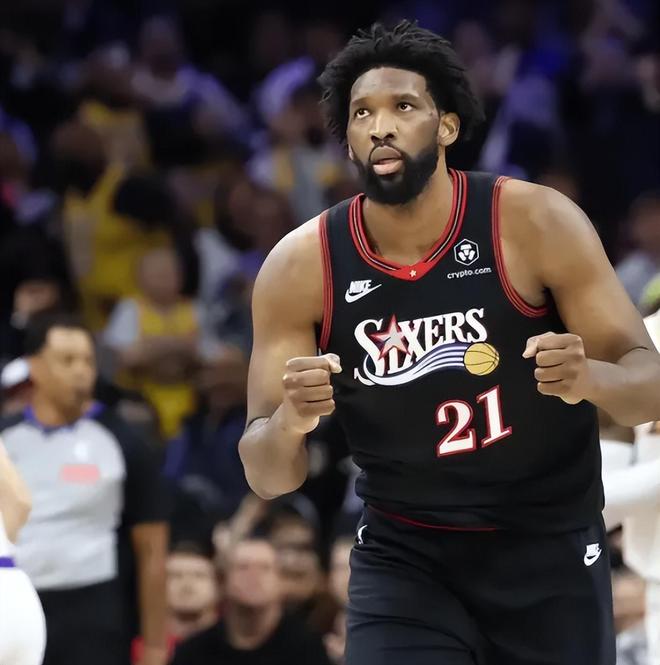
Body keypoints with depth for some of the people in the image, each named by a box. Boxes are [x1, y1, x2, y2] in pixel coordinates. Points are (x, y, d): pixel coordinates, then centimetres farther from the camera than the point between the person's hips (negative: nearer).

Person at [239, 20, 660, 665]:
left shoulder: (537, 224, -15)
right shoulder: (300, 267, -11)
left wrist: (591, 378, -34)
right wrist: (288, 424, -32)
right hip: (402, 558, 0)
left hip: (548, 550, 0)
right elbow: (267, 477, -8)